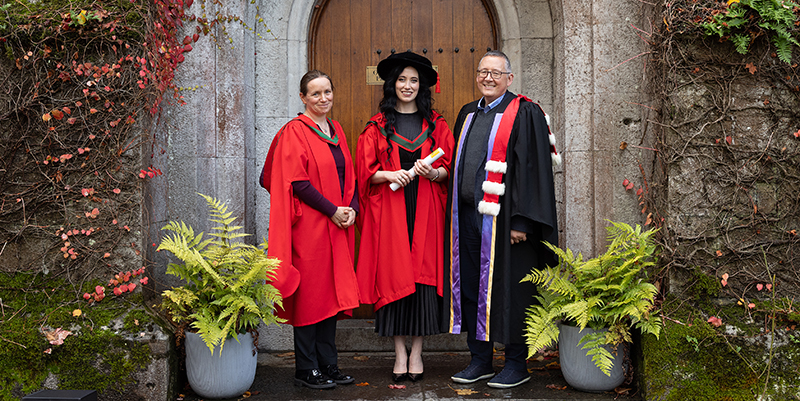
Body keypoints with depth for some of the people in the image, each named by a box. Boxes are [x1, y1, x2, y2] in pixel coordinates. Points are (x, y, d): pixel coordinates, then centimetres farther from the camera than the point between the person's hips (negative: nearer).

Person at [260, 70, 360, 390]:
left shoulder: (336, 130, 15)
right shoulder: (294, 132, -7)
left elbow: (348, 175, 17)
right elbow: (297, 183, -14)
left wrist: (351, 208, 0)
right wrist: (333, 210, -15)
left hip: (338, 225, 7)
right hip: (309, 225, -7)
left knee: (332, 292, 10)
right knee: (310, 294, -2)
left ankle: (328, 364, 18)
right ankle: (306, 369, 9)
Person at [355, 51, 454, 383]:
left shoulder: (435, 124, 10)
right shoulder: (378, 126, 8)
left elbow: (450, 167, 9)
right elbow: (365, 170, 5)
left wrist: (433, 172, -12)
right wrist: (388, 174, -14)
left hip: (425, 211, 1)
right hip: (390, 211, -1)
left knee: (423, 274, -1)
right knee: (394, 275, -2)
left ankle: (417, 353, 9)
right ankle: (400, 354, 7)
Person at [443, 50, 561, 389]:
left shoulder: (525, 114, -5)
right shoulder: (467, 115, 16)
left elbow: (533, 169, -11)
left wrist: (521, 221, -18)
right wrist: (456, 216, 15)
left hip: (502, 218, -7)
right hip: (467, 217, 7)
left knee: (508, 289, 0)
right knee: (470, 286, 11)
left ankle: (516, 363, 14)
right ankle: (480, 360, 23)